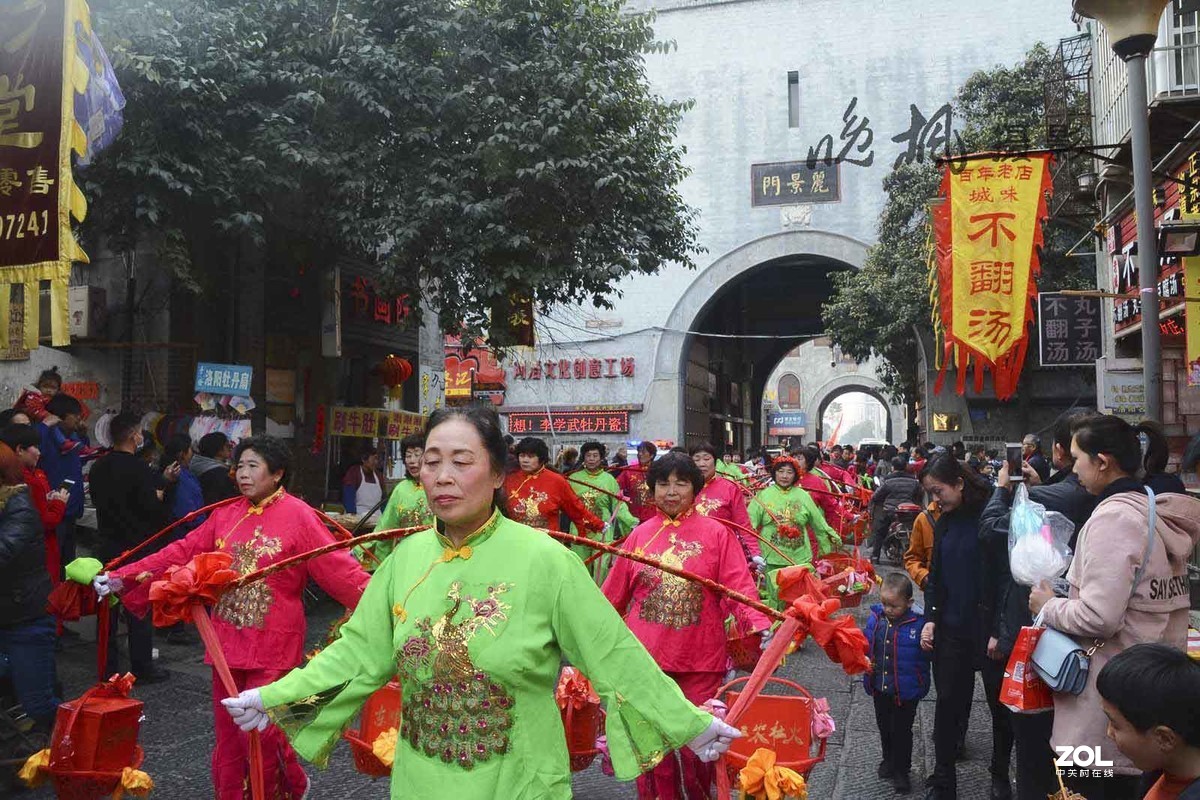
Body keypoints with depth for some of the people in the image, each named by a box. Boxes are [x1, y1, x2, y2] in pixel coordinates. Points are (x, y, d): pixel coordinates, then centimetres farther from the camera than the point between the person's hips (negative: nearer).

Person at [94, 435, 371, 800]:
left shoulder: (298, 516, -11)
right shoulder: (225, 514, 7)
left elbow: (338, 568, -17)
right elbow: (182, 553, 7)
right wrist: (122, 578, 4)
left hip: (272, 645, -5)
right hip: (228, 640, 6)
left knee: (260, 728, -4)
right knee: (229, 731, 13)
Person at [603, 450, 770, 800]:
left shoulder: (716, 533, -3)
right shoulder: (640, 534, 4)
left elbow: (738, 589, -8)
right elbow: (613, 596, 9)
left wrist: (760, 626, -23)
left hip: (700, 660, -2)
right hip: (645, 657, 2)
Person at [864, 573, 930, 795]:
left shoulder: (918, 623, -19)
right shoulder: (876, 618, -5)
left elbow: (927, 654, -11)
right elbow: (865, 643, 7)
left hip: (905, 691, -5)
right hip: (879, 688, 5)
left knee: (902, 730, 11)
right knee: (884, 727, 23)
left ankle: (902, 770, 30)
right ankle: (889, 760, 45)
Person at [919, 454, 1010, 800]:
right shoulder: (945, 522, 7)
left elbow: (1008, 574, -15)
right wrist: (930, 618, 2)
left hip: (989, 628, -5)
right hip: (952, 629, 5)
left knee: (1000, 704, 12)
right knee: (948, 702, 9)